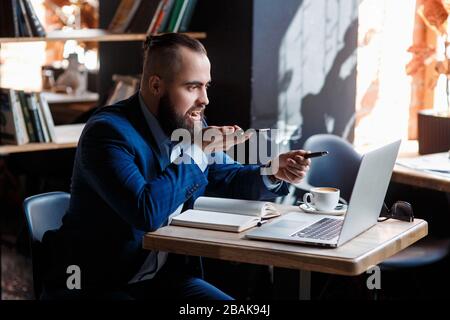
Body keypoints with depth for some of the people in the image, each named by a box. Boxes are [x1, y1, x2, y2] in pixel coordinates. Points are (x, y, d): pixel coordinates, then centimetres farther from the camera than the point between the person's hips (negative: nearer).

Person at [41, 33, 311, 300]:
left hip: (165, 277, 7)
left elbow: (225, 178, 17)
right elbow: (146, 213, -31)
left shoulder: (188, 124, 2)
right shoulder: (109, 132, -20)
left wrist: (274, 174, -3)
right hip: (95, 286, -6)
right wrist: (196, 152, -22)